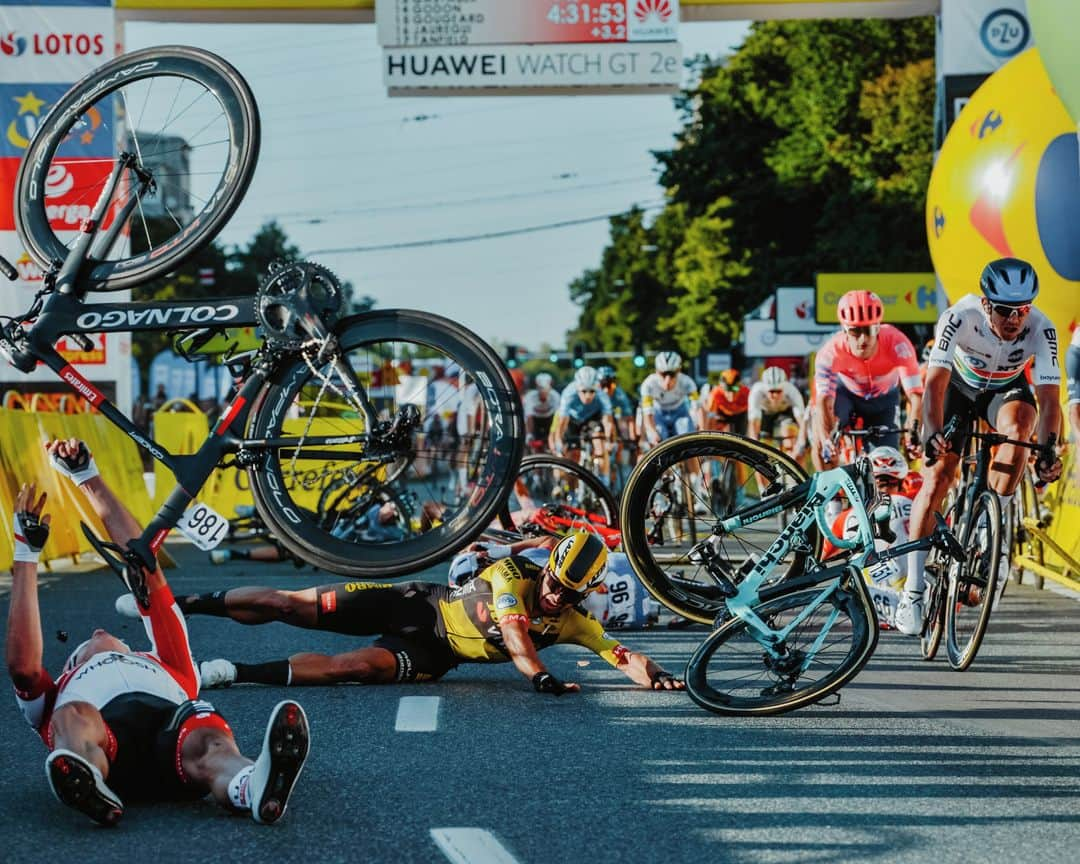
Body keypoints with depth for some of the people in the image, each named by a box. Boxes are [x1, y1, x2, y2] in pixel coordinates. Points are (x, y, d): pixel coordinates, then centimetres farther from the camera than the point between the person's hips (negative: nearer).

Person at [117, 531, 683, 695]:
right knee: (290, 605, -3)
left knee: (355, 667, -28)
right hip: (416, 604, -2)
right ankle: (184, 604, 15)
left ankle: (239, 674, -23)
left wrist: (655, 676, -38)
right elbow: (516, 633, -34)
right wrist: (541, 678, -50)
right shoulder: (514, 575, -20)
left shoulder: (572, 622, -10)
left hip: (430, 655, 2)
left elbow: (625, 656, -16)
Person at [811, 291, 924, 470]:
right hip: (846, 393, -1)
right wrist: (826, 440, -60)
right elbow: (823, 402, -43)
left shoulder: (897, 345, -38)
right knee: (821, 435, -28)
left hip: (884, 398, 1)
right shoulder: (831, 353, -38)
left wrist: (912, 431, -57)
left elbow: (916, 396, -40)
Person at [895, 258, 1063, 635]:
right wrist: (932, 433, -57)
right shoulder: (960, 317, -35)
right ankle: (913, 590, -5)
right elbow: (936, 382, -41)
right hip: (959, 386, -1)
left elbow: (1049, 396, -35)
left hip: (1006, 388, 1)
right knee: (937, 476, -13)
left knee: (1017, 427, -35)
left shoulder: (1041, 330, -31)